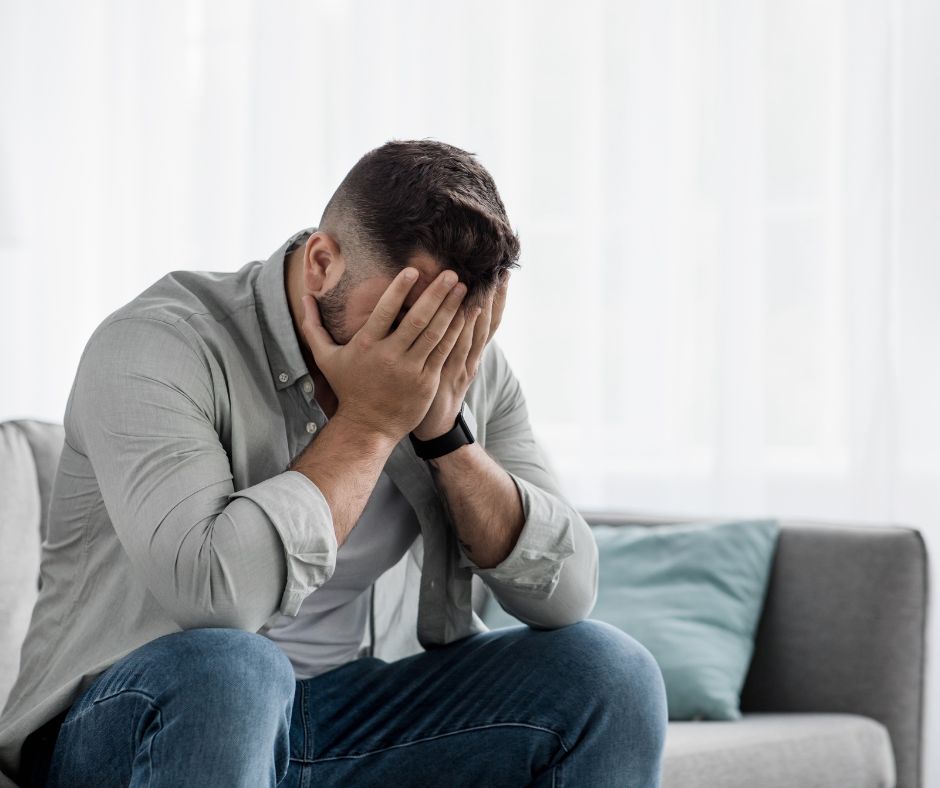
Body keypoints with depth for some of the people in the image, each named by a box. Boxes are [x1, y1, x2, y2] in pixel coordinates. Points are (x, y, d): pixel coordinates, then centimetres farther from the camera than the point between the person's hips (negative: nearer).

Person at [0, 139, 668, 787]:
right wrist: (369, 422, -25)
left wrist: (445, 432, -17)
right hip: (130, 722, -4)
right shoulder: (157, 346, -18)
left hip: (345, 716, 5)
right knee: (226, 672, -39)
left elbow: (568, 593, -5)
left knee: (608, 673, -12)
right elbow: (215, 593, -33)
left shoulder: (466, 367, 0)